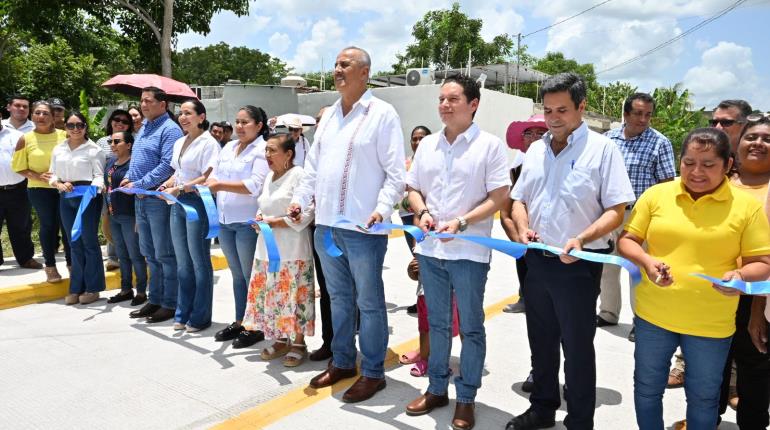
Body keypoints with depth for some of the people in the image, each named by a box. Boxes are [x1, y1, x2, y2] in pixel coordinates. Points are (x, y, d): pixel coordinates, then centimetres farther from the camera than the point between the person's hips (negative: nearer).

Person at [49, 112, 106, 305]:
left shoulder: (93, 149, -3)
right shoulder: (58, 149, 11)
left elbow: (99, 175, -8)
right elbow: (53, 175, 12)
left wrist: (93, 188, -28)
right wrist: (60, 185, -10)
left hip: (87, 197, -5)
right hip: (66, 199, 5)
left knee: (89, 242, 1)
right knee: (74, 243, 10)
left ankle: (92, 288, 11)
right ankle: (77, 288, 19)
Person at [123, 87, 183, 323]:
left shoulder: (169, 129, -11)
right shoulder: (144, 127, 18)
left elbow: (167, 165, -20)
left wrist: (139, 184, -17)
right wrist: (128, 178, 5)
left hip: (158, 198, -9)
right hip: (141, 198, 9)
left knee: (164, 255, -2)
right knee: (150, 254, 15)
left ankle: (170, 304, 8)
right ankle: (154, 300, 25)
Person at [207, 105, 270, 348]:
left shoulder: (262, 150, -9)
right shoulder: (228, 148, 15)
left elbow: (255, 185, -20)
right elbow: (215, 177, 14)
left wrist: (221, 186, -21)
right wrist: (207, 186, -6)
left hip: (248, 222, -7)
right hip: (225, 220, 8)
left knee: (251, 276, 2)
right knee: (237, 274, 16)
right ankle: (239, 322, 26)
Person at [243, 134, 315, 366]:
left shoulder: (299, 175, -10)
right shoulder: (269, 177, 15)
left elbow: (308, 212, -17)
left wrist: (276, 222, -17)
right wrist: (260, 218, 2)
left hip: (292, 249, -8)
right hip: (267, 247, 8)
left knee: (293, 296, -2)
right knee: (271, 296, 12)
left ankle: (298, 343, 11)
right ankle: (280, 340, 25)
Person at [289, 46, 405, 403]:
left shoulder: (382, 114, -6)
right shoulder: (329, 115, 15)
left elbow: (395, 172, -11)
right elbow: (314, 164, 19)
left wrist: (382, 209, -22)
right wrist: (300, 198, 9)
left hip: (363, 227, -7)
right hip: (326, 225, 7)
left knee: (368, 302, 4)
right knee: (339, 297, 18)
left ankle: (372, 373, 18)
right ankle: (342, 362, 33)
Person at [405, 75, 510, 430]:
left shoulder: (490, 145, -6)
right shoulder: (427, 144, 10)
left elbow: (499, 197, -9)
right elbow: (413, 188, 15)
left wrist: (461, 223, -19)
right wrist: (422, 211, -6)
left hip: (469, 251, -5)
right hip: (430, 249, 5)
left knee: (470, 328, 7)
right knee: (437, 323, 17)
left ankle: (466, 398, 23)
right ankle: (437, 389, 32)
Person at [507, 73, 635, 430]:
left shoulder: (602, 149, -8)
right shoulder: (536, 150, 9)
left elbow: (616, 210, -11)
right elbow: (519, 199, 15)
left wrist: (581, 239, -26)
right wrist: (523, 227, -5)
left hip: (578, 263, -5)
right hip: (537, 260, 6)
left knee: (577, 347, 6)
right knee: (541, 341, 19)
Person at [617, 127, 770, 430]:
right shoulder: (656, 195, -3)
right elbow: (626, 240, 1)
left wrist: (741, 276, -25)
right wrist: (647, 261, -19)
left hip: (710, 323, -1)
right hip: (653, 314, 1)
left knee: (703, 397, 17)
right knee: (647, 388, 17)